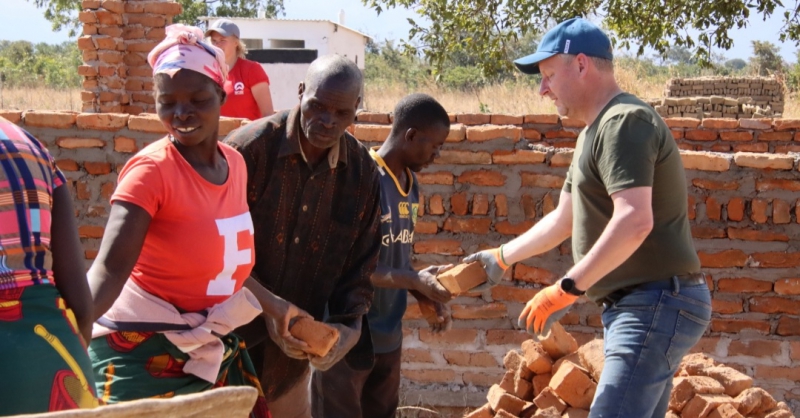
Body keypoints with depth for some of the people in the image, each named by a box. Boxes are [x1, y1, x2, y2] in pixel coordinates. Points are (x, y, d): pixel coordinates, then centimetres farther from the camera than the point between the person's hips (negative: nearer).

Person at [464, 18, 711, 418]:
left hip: (656, 303, -11)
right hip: (641, 305, 11)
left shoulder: (623, 122, -15)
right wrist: (501, 257, 30)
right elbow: (563, 219, 28)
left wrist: (567, 289, -27)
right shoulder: (595, 132, 19)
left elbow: (634, 221, -27)